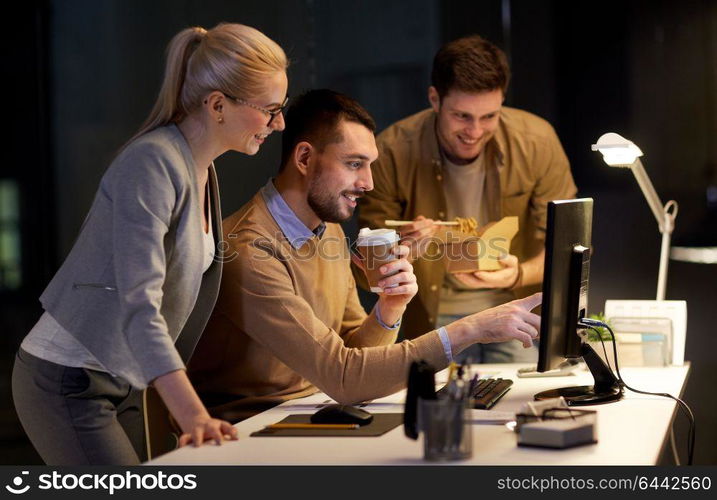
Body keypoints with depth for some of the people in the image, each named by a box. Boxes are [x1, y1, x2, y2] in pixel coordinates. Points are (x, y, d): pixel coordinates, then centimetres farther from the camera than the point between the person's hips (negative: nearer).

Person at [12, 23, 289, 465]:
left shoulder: (202, 171, 9)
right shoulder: (152, 163, -21)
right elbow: (138, 304, -30)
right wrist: (192, 414, -38)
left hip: (119, 387, 9)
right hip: (67, 383, -9)